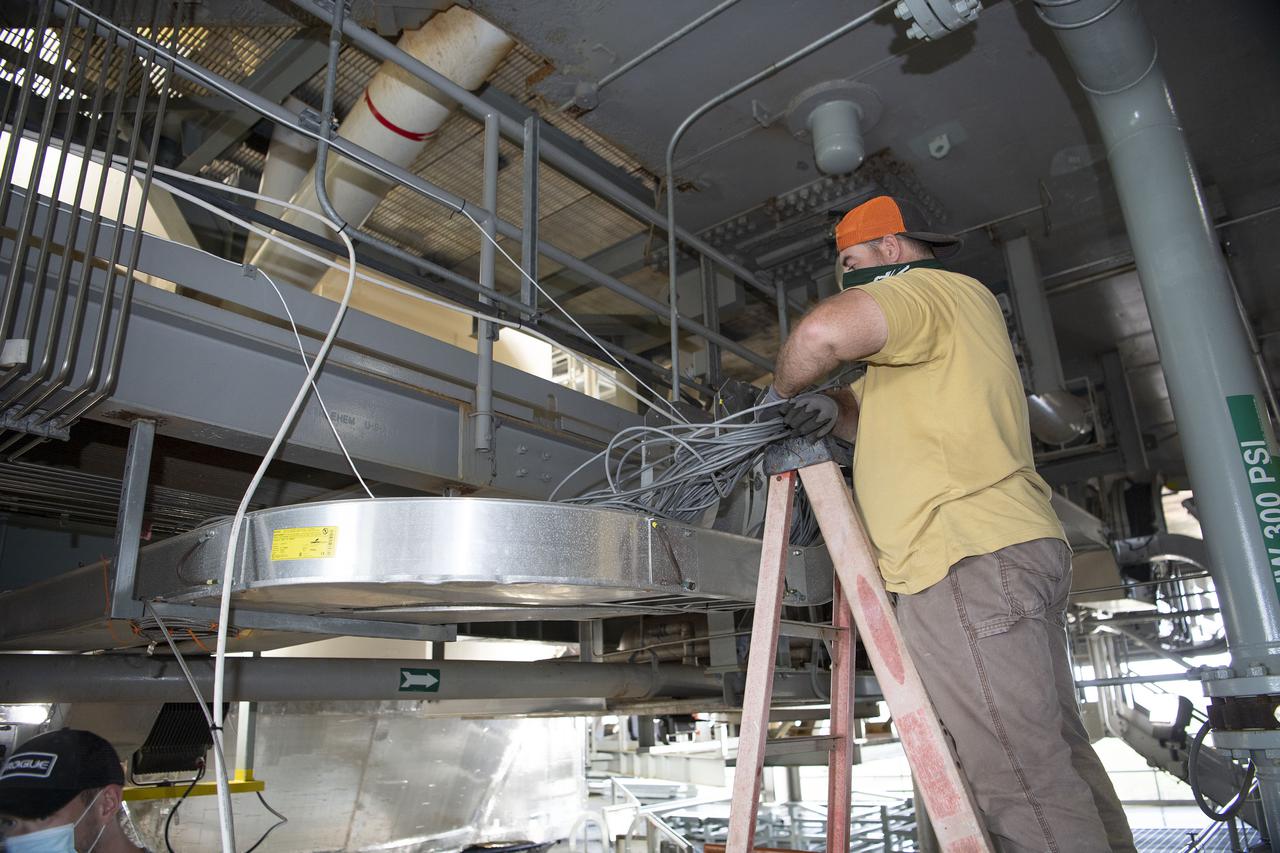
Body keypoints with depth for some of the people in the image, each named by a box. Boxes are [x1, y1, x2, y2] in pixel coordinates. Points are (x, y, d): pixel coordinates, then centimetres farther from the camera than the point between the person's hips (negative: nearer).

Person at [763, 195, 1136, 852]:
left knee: (1022, 779, -11)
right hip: (1012, 551, 11)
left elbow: (825, 332, -25)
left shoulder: (929, 288, -3)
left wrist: (782, 391, -5)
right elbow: (877, 416, 28)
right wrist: (831, 408, 4)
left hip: (968, 560, -11)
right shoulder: (957, 305, 31)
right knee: (1055, 759, 12)